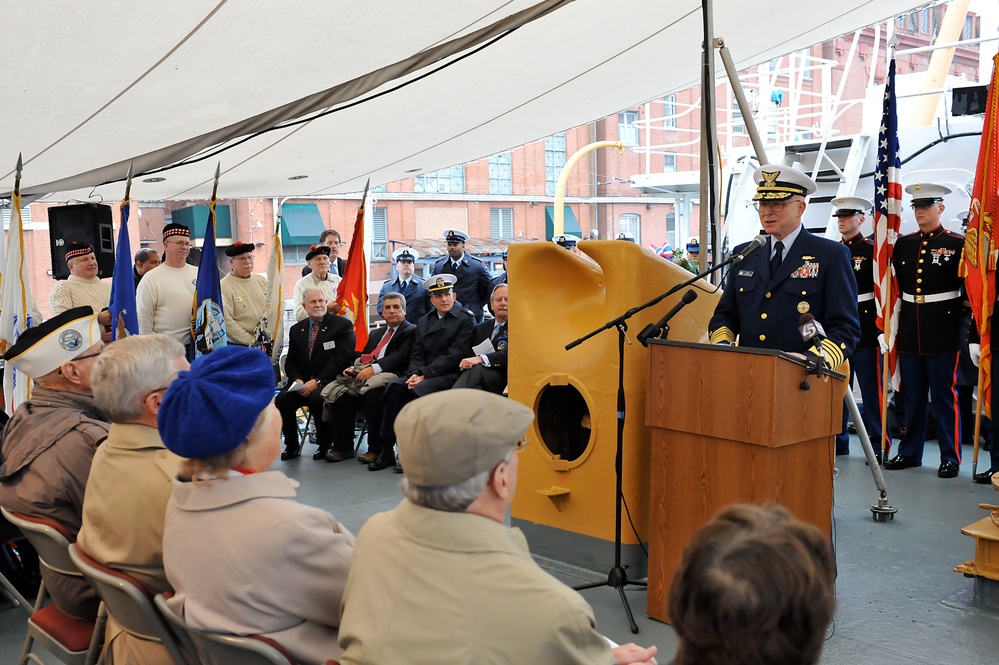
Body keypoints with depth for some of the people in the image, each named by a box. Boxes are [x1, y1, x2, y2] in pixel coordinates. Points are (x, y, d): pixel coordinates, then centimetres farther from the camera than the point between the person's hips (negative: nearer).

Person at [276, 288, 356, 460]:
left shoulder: (342, 325, -1)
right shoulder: (296, 330, 16)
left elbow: (341, 359, -12)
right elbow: (290, 362, 16)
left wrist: (317, 381, -19)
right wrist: (297, 380, -7)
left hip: (330, 382, -5)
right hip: (303, 383, 5)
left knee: (317, 399, -36)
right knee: (282, 400, -23)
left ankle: (324, 445, -12)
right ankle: (291, 446, -2)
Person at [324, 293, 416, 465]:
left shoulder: (411, 331, 7)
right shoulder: (376, 333, 33)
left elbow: (401, 357, -9)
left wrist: (375, 368, -22)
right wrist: (352, 367, 0)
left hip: (389, 374, -6)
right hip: (364, 373, 6)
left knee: (371, 393, -37)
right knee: (340, 392, -22)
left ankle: (376, 448, -26)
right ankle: (343, 447, -15)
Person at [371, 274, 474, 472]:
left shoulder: (465, 320, -1)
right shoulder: (424, 322, 20)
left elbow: (454, 356, -11)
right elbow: (417, 354, 14)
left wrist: (424, 374, -16)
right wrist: (415, 373, -9)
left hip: (450, 375, -5)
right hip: (423, 374, 6)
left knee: (420, 390, -33)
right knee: (395, 388, -23)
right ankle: (387, 450, -22)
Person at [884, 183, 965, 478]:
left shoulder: (957, 244, -2)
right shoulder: (903, 244, 10)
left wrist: (964, 324, -6)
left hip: (943, 333, -4)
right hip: (909, 332, 4)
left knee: (945, 395, 1)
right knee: (911, 395, 11)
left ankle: (950, 457, 9)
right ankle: (909, 452, 20)